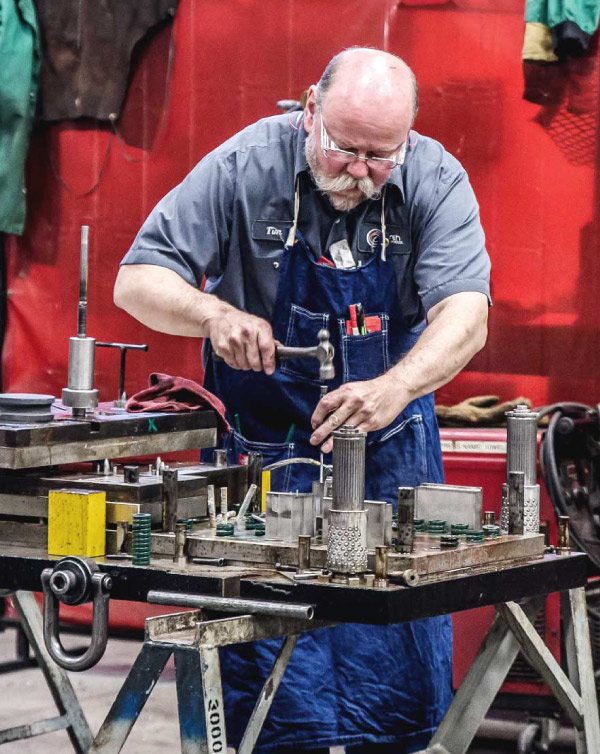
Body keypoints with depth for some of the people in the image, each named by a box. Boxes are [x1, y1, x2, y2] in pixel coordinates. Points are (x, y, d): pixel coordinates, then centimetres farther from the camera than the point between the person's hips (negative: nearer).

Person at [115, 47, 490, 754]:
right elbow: (136, 280, -12)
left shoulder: (435, 181, -13)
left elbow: (464, 314, -24)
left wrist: (396, 387, -43)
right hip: (263, 443, -1)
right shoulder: (246, 166, -14)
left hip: (392, 448, 1)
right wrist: (214, 314, -33)